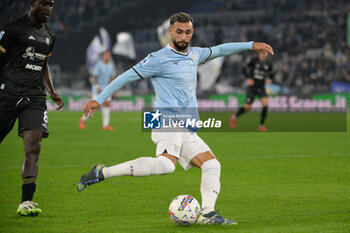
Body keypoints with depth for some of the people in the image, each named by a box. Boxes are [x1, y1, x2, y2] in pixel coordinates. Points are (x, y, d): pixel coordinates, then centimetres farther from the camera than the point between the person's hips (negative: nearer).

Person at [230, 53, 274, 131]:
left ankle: (261, 125, -6)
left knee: (266, 104, -18)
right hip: (252, 87, -3)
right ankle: (235, 117, 29)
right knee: (247, 107, -1)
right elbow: (245, 68, 0)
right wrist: (248, 78, -12)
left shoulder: (268, 64, 2)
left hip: (261, 88, 3)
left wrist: (269, 79, -1)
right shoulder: (254, 61, -9)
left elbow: (271, 73, 19)